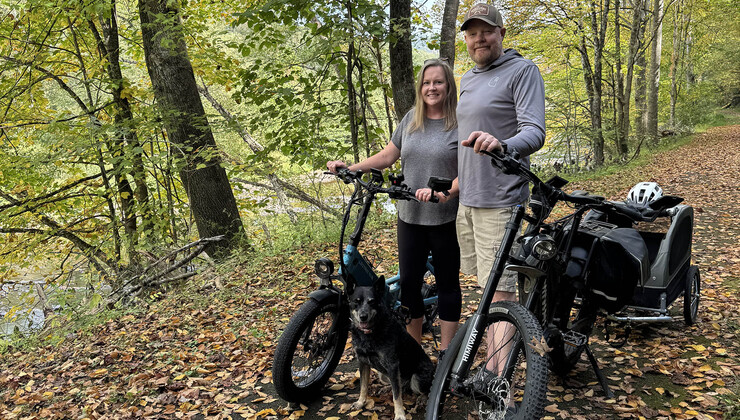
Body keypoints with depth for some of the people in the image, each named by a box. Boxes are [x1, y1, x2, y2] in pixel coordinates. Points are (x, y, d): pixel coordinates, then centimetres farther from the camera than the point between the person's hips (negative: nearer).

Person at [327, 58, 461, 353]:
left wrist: (445, 194, -30)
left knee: (447, 283, 9)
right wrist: (350, 168, 2)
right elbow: (388, 155, 12)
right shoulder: (412, 119, 8)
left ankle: (445, 352, 23)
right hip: (410, 217, 4)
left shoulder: (462, 123, -7)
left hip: (446, 220, -4)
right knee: (409, 281, 9)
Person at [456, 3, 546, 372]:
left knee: (500, 289, -7)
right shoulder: (467, 80, 19)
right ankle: (491, 358, 25)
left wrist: (502, 145, -38)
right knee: (485, 284, 14)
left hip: (499, 200, -8)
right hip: (466, 199, 8)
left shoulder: (522, 70, -5)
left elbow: (534, 133, -17)